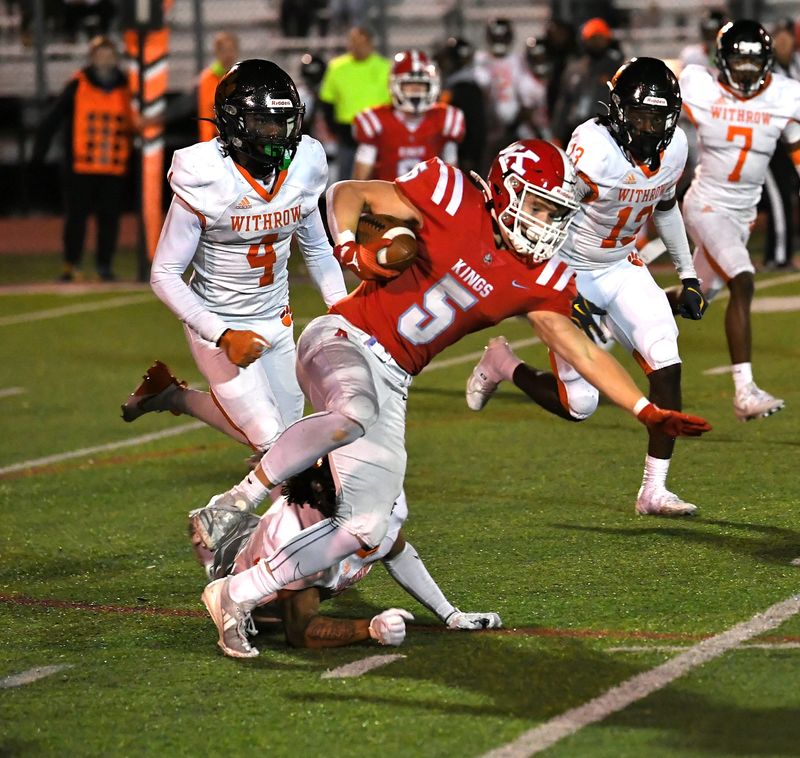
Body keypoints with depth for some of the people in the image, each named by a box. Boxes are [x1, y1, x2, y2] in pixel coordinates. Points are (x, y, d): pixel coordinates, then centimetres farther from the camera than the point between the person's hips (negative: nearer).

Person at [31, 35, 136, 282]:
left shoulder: (125, 87, 8)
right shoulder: (78, 85, -1)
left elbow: (135, 123, 19)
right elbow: (53, 118, -2)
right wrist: (39, 151, -6)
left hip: (115, 169, 2)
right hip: (81, 166, -2)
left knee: (110, 217, 3)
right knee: (76, 216, -2)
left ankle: (105, 265, 11)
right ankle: (71, 265, 5)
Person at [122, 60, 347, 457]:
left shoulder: (302, 167, -8)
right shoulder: (205, 181, -23)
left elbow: (316, 249, 10)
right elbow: (164, 275, -18)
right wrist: (223, 336, -25)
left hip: (276, 320, 6)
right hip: (220, 323, -6)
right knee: (268, 437, -8)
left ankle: (174, 397, 28)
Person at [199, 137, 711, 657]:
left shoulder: (538, 280, 5)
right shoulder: (452, 197, -9)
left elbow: (583, 351, 10)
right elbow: (347, 194, -1)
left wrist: (648, 412, 4)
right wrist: (351, 248, -18)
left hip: (391, 385, 6)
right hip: (345, 340, -6)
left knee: (364, 530, -2)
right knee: (354, 414, -42)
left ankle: (236, 596, 6)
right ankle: (242, 497, -26)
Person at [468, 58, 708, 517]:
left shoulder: (674, 147, -6)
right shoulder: (594, 147, -28)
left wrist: (689, 275, 15)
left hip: (622, 267, 6)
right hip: (570, 271, -6)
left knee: (667, 367, -13)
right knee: (579, 404, -5)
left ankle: (655, 490, -4)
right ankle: (503, 365, 26)